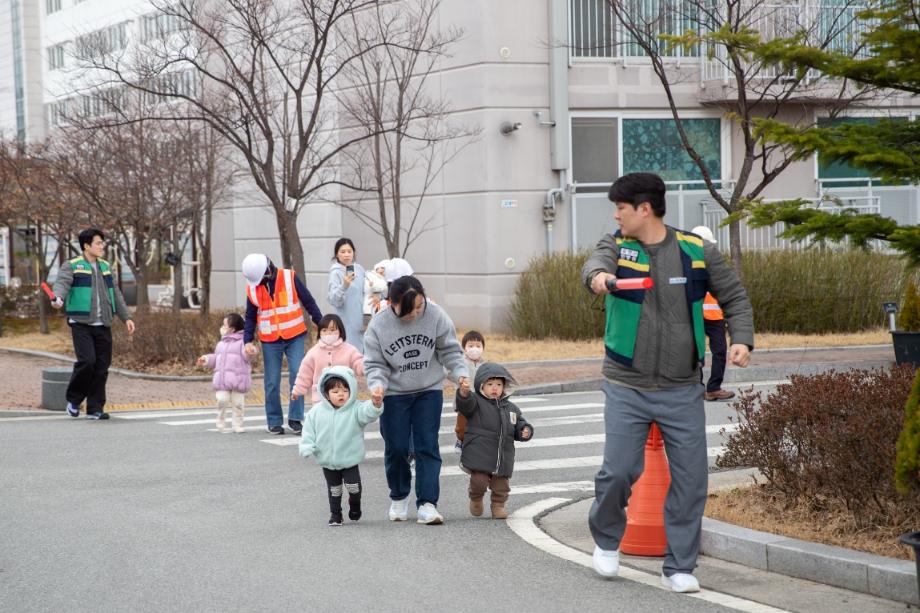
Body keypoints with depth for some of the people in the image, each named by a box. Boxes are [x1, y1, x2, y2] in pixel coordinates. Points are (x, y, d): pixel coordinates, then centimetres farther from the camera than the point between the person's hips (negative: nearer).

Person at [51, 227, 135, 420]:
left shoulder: (105, 267, 17)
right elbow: (61, 284, -19)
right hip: (81, 324, -6)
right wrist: (58, 299, -41)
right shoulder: (72, 266, -2)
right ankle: (73, 400, 5)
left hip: (103, 325, 6)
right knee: (86, 361, -17)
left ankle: (95, 409, 10)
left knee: (102, 366, 2)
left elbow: (116, 294, 22)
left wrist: (126, 317, 18)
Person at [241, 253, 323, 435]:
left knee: (297, 375, -12)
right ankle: (274, 422, 11)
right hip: (270, 341, 2)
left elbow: (309, 302, 0)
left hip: (295, 337, -2)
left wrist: (321, 324, -1)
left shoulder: (290, 278, -7)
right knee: (272, 383, 1)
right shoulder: (252, 288, 0)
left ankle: (295, 418, -3)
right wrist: (248, 340, -2)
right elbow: (250, 317, 9)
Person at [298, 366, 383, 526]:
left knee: (353, 486, -2)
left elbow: (367, 414, -31)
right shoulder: (317, 412, -5)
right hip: (327, 461, 2)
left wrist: (376, 405, -52)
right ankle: (335, 514, 30)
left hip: (350, 460, -2)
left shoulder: (355, 409, -12)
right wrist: (307, 448, -9)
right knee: (334, 489, 13)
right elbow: (309, 431, 3)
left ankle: (355, 504, 30)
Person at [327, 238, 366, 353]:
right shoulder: (336, 273, -11)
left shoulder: (359, 269, 6)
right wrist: (344, 285, -35)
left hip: (361, 321, 6)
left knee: (361, 351, 11)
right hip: (346, 323, -6)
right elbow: (334, 300, -20)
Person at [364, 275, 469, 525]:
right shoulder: (379, 324, -15)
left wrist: (460, 373, -20)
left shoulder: (435, 315, -14)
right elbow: (375, 363, -8)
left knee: (427, 447, -5)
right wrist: (376, 384, -26)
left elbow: (449, 351, -4)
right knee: (396, 448, 4)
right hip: (394, 394, 0)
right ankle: (399, 497, 27)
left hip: (429, 391, 0)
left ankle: (427, 503, -5)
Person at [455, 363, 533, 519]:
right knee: (479, 480, -10)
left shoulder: (510, 408, 14)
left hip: (503, 456, 4)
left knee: (501, 484, 8)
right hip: (479, 453, -4)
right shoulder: (476, 402, -2)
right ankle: (476, 499, 20)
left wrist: (525, 431, -3)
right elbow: (464, 405, -23)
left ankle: (498, 505, 29)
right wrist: (463, 393, -45)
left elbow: (519, 425, 20)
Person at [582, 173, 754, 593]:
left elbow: (734, 296, 9)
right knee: (619, 471, -6)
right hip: (627, 388, -1)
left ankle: (678, 567, 13)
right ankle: (606, 538, 25)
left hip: (683, 390, 1)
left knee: (691, 478, -1)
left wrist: (742, 339, -9)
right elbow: (597, 261, -24)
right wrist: (598, 274, -49)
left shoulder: (696, 251, 0)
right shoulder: (617, 247, -1)